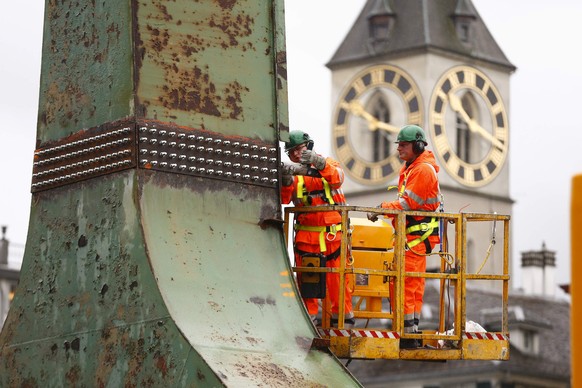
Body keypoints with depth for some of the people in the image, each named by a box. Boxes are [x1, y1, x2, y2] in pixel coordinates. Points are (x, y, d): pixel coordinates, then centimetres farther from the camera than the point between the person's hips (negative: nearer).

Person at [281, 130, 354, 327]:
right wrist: (287, 179, -26)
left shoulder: (328, 164, 5)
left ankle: (343, 315, 10)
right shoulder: (293, 172, 8)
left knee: (336, 276, -1)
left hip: (331, 234, -2)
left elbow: (337, 178, -18)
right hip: (305, 234, 2)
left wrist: (319, 163, -35)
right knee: (305, 276, 2)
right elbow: (284, 199, -6)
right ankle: (308, 315, 12)